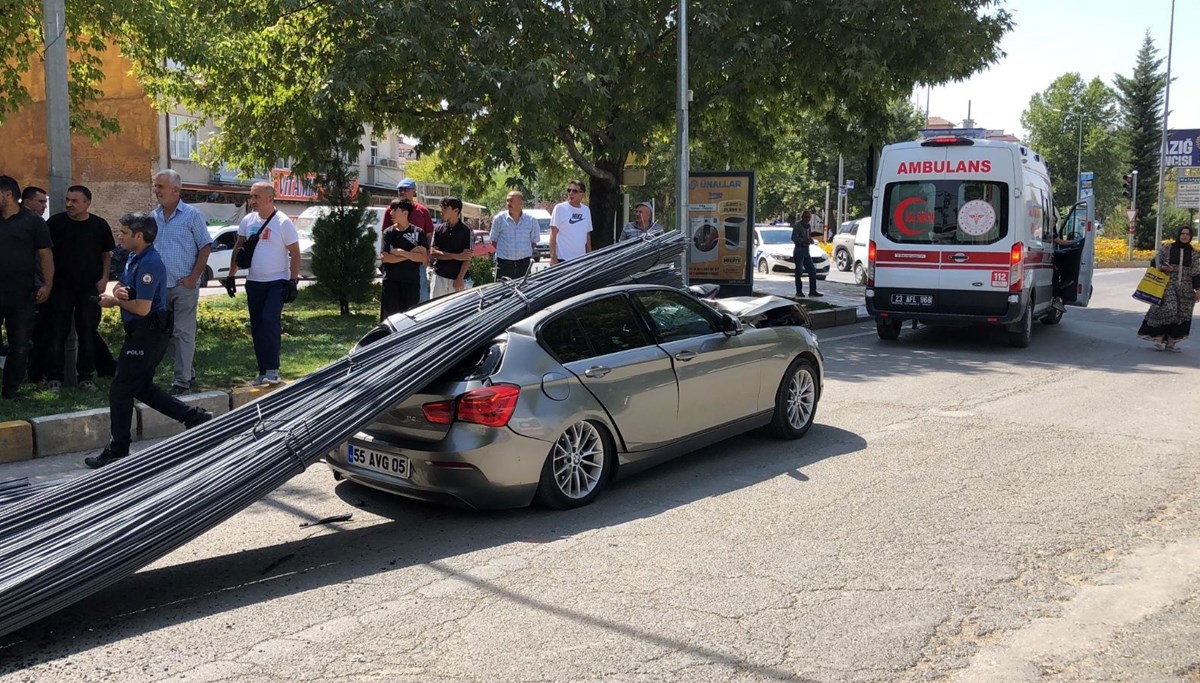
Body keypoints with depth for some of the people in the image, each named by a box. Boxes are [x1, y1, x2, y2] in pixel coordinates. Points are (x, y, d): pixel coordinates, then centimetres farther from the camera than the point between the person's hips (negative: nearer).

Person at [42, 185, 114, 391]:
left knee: (88, 333, 5)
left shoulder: (99, 225, 1)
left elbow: (107, 254, 11)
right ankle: (54, 377, 8)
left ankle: (85, 376, 15)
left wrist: (104, 278, 0)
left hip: (90, 289, 1)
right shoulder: (55, 222, -2)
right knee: (58, 333, 1)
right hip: (61, 288, -1)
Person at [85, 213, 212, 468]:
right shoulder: (134, 258, 12)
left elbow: (142, 307, -24)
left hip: (147, 335, -10)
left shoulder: (150, 264, -20)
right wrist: (118, 291, -8)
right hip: (142, 333, 10)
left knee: (121, 390, -3)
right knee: (143, 388, 16)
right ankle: (194, 417, 17)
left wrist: (115, 300, -8)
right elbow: (121, 286, 16)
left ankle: (118, 451, 6)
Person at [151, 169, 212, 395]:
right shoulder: (153, 217, 10)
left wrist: (193, 278, -11)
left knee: (183, 333, -4)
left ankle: (182, 381, 2)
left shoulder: (192, 215, -5)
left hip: (184, 285, -6)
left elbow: (205, 247, -5)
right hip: (160, 286, 6)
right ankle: (187, 372, 25)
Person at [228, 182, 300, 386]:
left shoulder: (283, 223, -10)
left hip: (277, 282, -6)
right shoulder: (248, 221, 5)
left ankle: (272, 369, -14)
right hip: (253, 282, 6)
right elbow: (238, 248, 14)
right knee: (257, 326, 7)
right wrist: (231, 275, 10)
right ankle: (263, 371, 14)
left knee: (270, 321, -18)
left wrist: (293, 281, -14)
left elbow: (295, 253, -8)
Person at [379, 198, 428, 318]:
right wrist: (411, 255, -9)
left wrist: (401, 252, -11)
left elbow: (424, 258, -6)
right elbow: (384, 257, -6)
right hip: (391, 281, 0)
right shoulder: (388, 233, 5)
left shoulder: (418, 232, 2)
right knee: (390, 316, -1)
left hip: (411, 281, 0)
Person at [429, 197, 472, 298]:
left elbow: (467, 258, -7)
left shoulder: (465, 231, -3)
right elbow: (433, 252, -1)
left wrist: (460, 279, -16)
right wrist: (457, 256, -11)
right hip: (439, 277, 3)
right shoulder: (439, 229, 6)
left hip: (457, 279, -3)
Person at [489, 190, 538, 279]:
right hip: (504, 264, -2)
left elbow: (534, 242, 13)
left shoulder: (531, 220, 5)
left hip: (524, 264, 2)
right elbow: (494, 241, 7)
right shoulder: (499, 219, 1)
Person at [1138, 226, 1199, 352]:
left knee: (1182, 314, 3)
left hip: (1185, 288, 3)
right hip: (1168, 285, -3)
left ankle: (1171, 342, 11)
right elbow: (1155, 261, 6)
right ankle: (1159, 337, -5)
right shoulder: (1167, 248, 1)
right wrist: (1162, 267, -16)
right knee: (1167, 309, -18)